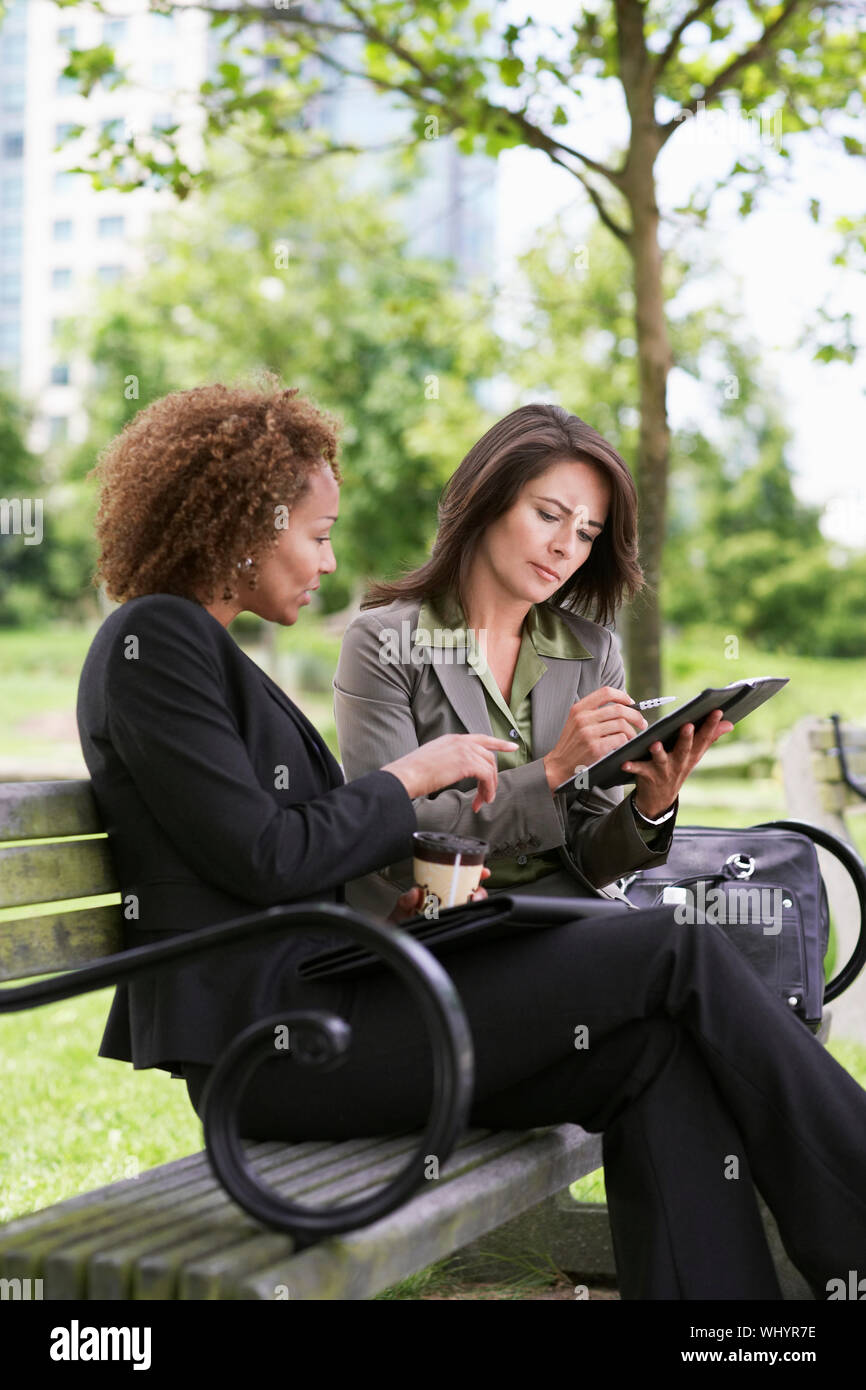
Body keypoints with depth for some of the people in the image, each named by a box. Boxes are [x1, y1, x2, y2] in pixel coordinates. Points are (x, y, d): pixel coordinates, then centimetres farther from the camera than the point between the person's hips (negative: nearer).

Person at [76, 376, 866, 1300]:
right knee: (677, 953, -11)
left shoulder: (199, 645, 21)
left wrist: (400, 894, 7)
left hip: (297, 1009, 9)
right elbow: (261, 859, -15)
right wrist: (412, 775, -3)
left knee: (660, 1053, -10)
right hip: (267, 1034, -9)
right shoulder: (154, 638, -8)